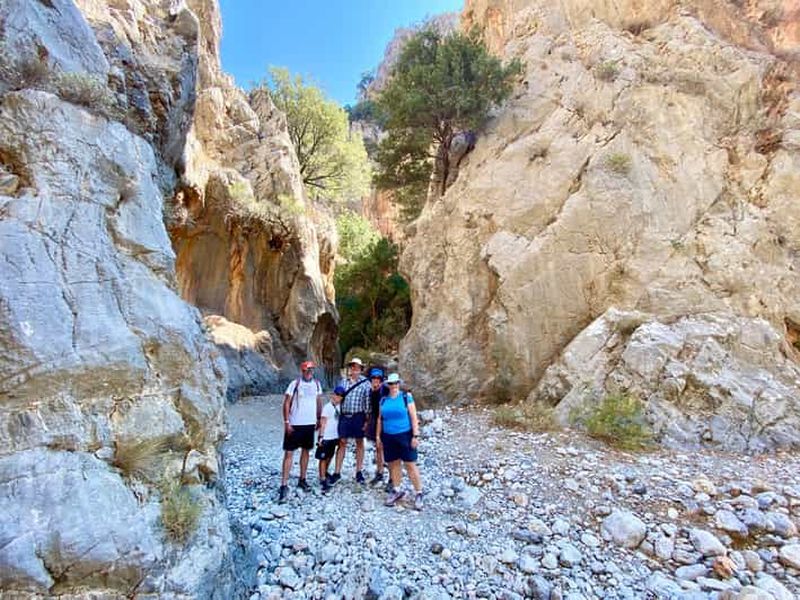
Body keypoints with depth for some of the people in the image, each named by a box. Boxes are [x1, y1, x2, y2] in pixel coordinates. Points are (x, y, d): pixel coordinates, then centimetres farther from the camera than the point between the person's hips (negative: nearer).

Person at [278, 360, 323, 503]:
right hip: (294, 424, -5)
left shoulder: (316, 384, 2)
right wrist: (287, 422, -14)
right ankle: (284, 486, 3)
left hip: (310, 424, 5)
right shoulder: (295, 384, -12)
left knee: (305, 451, 15)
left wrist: (318, 419, 13)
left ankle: (302, 480, 30)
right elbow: (286, 403, -10)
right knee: (289, 453, -2)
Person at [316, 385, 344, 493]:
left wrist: (339, 435, 14)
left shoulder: (339, 406, 5)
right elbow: (323, 423, -14)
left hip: (335, 437, 7)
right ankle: (323, 480, 5)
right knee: (323, 458, 1)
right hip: (326, 437, -7)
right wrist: (321, 437, -16)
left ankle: (325, 473, 36)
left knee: (329, 457, 19)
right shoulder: (327, 407, -14)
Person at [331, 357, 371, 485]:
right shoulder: (343, 381, 7)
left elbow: (367, 401, -3)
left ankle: (359, 472, 20)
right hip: (344, 416, 2)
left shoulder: (365, 382, -3)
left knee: (359, 443, 9)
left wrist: (367, 419, -6)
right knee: (342, 443, 4)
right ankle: (337, 473, 12)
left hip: (358, 416, -2)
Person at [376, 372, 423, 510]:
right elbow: (380, 419, 14)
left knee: (410, 465, -1)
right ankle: (396, 490, 28)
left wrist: (415, 435, -10)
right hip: (388, 437, 4)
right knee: (393, 464, 12)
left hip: (405, 436, -4)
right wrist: (378, 436, 12)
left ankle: (419, 494, 9)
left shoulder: (406, 396, -4)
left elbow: (414, 417, -5)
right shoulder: (383, 400, 7)